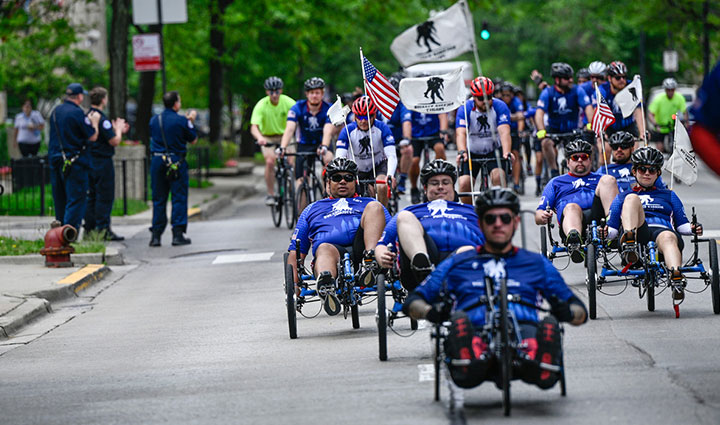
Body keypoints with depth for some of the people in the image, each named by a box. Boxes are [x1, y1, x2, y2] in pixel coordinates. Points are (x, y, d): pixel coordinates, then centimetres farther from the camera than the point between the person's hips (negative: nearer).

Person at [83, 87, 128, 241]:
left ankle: (89, 228, 16)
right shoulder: (101, 118, -18)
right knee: (105, 197, -4)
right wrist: (118, 129, 1)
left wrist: (118, 130, 22)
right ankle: (103, 229, -4)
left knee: (91, 196, 13)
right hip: (102, 162, -9)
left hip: (89, 162, 9)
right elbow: (114, 141, -18)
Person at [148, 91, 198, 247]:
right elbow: (193, 139, 1)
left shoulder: (154, 120, 5)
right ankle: (178, 233, -3)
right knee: (179, 198, 2)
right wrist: (191, 121, 14)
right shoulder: (181, 121, -9)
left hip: (157, 161, 4)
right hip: (176, 162, -4)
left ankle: (156, 235, 8)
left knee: (158, 199, 9)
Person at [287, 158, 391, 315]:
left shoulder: (367, 203, 35)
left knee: (374, 207, -17)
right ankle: (325, 286, -71)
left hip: (361, 248, 1)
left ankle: (370, 261, -39)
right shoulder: (313, 209, 35)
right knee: (325, 249, -36)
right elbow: (295, 253, 26)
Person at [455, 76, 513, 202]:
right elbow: (461, 133, -30)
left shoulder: (500, 107, -17)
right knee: (464, 184, -16)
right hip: (472, 153, 1)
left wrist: (506, 152, -47)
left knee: (498, 176, -27)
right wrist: (462, 152, -49)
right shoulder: (465, 109, -17)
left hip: (494, 150, -1)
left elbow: (504, 132, -29)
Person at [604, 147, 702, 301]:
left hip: (663, 230, 0)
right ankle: (629, 246, -54)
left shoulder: (669, 196, 34)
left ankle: (676, 277, -70)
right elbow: (612, 228, 21)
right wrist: (604, 232, -3)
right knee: (632, 199, -26)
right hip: (637, 233, 0)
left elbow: (681, 224, 24)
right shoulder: (622, 198, 33)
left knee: (668, 237, -39)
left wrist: (692, 229, 0)